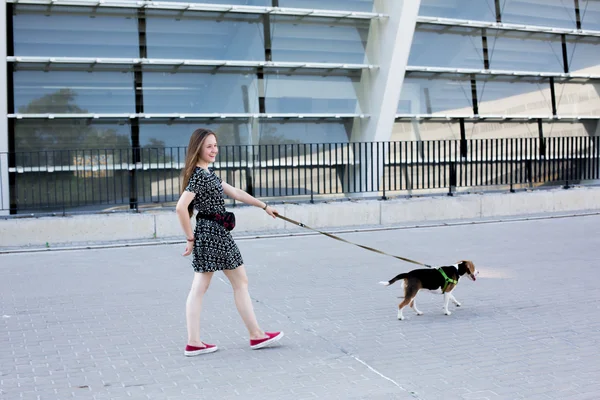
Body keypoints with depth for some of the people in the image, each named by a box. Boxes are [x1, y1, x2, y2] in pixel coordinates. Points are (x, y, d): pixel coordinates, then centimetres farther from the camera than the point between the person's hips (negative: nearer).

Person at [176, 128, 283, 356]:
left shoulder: (207, 174, 15)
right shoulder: (199, 176, -16)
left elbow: (235, 193, 20)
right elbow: (181, 207, -25)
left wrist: (264, 206, 22)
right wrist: (190, 238, -17)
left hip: (206, 234, 10)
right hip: (214, 233, -10)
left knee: (199, 288, 7)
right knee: (240, 282, 2)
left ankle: (193, 342, 9)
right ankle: (256, 335, 13)